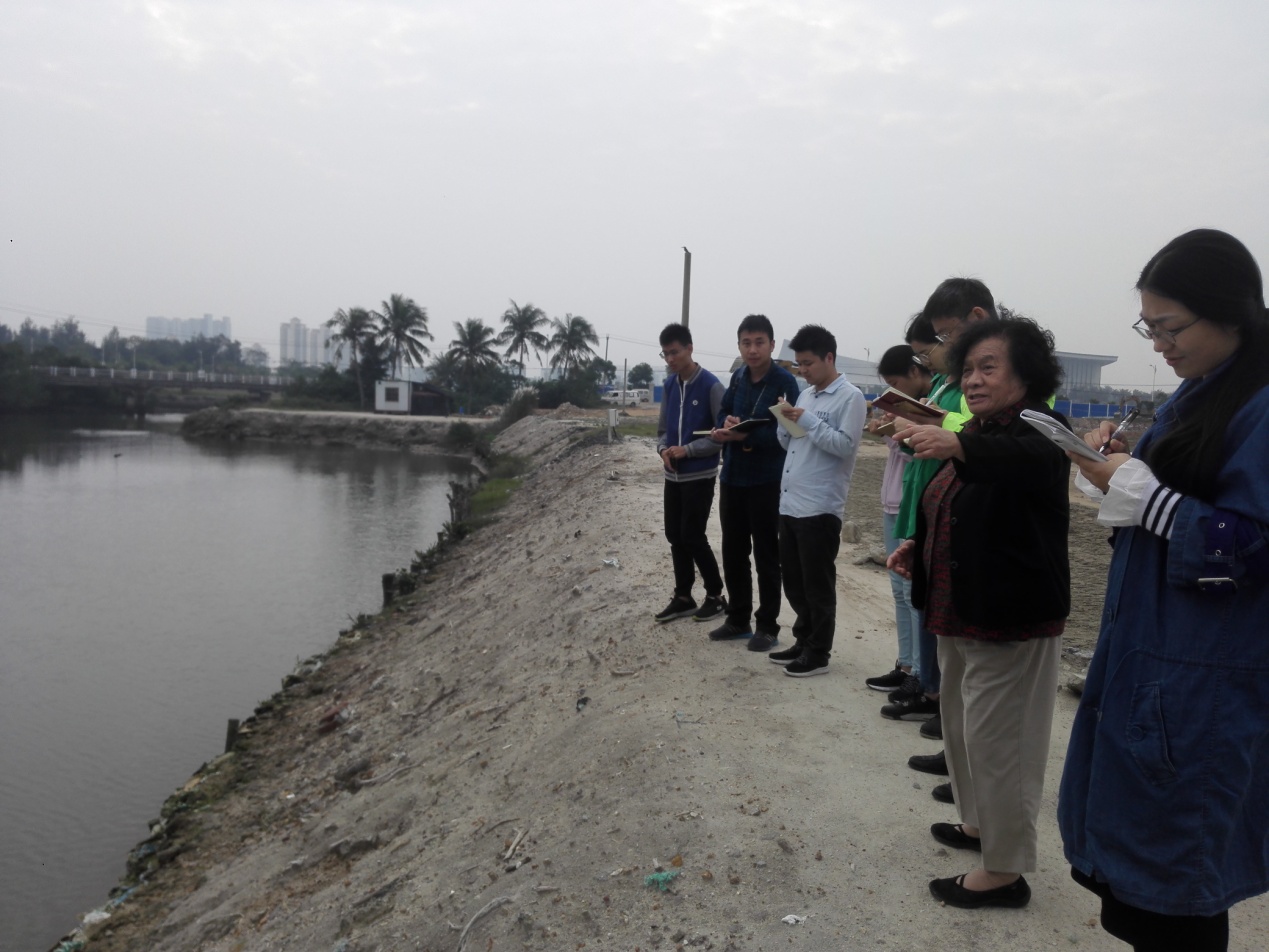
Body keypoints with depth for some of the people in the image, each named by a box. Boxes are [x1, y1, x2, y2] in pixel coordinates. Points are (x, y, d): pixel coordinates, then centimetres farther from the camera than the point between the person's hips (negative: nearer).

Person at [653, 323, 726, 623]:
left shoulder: (711, 385, -12)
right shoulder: (670, 384, 8)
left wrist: (687, 449, -18)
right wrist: (664, 449, -7)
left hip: (700, 476, -6)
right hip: (673, 476, 7)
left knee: (692, 536, -4)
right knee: (675, 536, 10)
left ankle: (715, 594, 13)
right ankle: (683, 597, 21)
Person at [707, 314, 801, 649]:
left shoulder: (785, 382, -12)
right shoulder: (738, 377, 8)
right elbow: (723, 415, 11)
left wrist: (746, 435, -27)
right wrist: (726, 426, -12)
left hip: (766, 480, -6)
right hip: (732, 476, 7)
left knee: (766, 555, 4)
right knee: (733, 551, 14)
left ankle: (767, 625, 15)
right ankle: (738, 619, 27)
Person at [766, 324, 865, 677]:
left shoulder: (850, 397, -7)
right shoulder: (806, 395, 16)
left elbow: (844, 445, -17)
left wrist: (807, 421, -18)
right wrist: (786, 422, -1)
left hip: (820, 506, -8)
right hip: (790, 502, 8)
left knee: (818, 584, 2)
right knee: (793, 580, 15)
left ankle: (818, 653, 13)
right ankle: (803, 641, 29)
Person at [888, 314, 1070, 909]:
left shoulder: (1038, 428, -15)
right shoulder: (976, 433, 11)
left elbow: (1029, 459, -41)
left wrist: (956, 447, -58)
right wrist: (919, 546, 7)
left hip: (1010, 620, -9)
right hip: (960, 614, 9)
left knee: (995, 738, -1)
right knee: (961, 723, 21)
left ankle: (1004, 871, 14)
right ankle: (979, 824, 41)